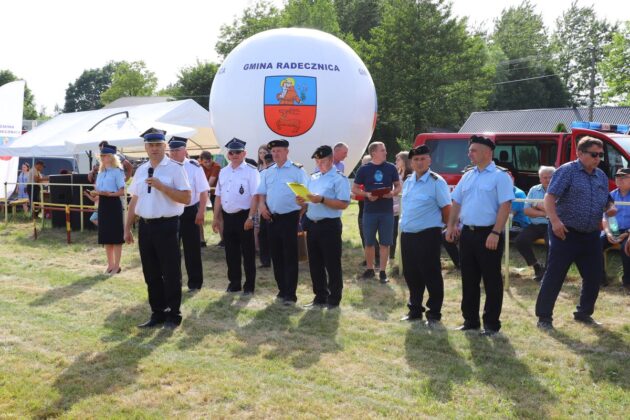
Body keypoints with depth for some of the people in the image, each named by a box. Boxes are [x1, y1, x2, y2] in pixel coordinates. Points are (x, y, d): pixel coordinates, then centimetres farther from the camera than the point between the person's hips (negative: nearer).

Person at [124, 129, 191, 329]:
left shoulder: (175, 168, -6)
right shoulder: (141, 170, 12)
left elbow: (187, 198, -13)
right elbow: (134, 200, 15)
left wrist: (161, 186, -20)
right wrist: (127, 228, 13)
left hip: (167, 226, -6)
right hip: (145, 226, 6)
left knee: (171, 273, 3)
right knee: (151, 273, 13)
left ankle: (173, 315, 17)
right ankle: (157, 313, 26)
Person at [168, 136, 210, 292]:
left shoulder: (194, 167, -8)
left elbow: (203, 192, -8)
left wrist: (200, 213, -13)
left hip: (190, 212, -4)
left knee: (192, 249, 5)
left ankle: (195, 282, 17)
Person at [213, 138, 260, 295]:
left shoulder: (251, 171, -7)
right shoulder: (223, 172, 11)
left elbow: (255, 196, -12)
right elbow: (218, 196, 15)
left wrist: (250, 217, -18)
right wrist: (216, 218, 12)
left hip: (244, 216, -6)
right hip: (227, 216, 6)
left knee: (248, 252, 3)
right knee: (231, 252, 12)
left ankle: (249, 285, 12)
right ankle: (234, 283, 24)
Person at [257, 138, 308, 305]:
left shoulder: (297, 170, -5)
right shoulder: (267, 172, 12)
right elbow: (261, 193, 17)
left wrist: (302, 216, -15)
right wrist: (262, 206, -2)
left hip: (290, 217, -6)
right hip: (272, 218, 6)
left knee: (290, 256, -4)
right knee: (276, 255, 12)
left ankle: (290, 294, 1)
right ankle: (282, 289, 24)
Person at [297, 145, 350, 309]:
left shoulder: (339, 178, -8)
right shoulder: (313, 178, 15)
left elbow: (344, 204, -17)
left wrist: (321, 200, -23)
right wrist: (303, 202, -3)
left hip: (329, 226, -7)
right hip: (312, 224, 7)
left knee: (332, 264, 2)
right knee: (315, 263, 12)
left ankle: (334, 299, 13)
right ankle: (320, 297, 24)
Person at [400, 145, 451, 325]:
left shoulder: (436, 182, -9)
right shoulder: (408, 181, 13)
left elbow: (446, 208, -8)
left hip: (428, 235, -7)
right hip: (407, 235, 7)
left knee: (431, 276, 0)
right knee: (411, 275, 14)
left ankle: (434, 313, 12)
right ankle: (415, 310, 28)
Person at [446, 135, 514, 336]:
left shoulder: (500, 176, -7)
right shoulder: (468, 176, 13)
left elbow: (505, 206, -14)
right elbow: (456, 202, 18)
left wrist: (495, 233, -21)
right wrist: (451, 226, 8)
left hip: (488, 234, -7)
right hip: (467, 233, 7)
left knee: (491, 280, 2)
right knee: (468, 279, 12)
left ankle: (491, 323, 11)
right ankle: (470, 320, 23)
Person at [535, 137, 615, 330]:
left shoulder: (602, 176, 13)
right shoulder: (567, 171, -8)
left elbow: (606, 200, 24)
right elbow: (550, 197, -16)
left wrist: (611, 207, 0)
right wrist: (555, 221, -29)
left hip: (591, 235, 7)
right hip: (565, 233, -7)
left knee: (594, 276, 10)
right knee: (554, 276, -4)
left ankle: (584, 312, 28)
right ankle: (544, 316, 4)